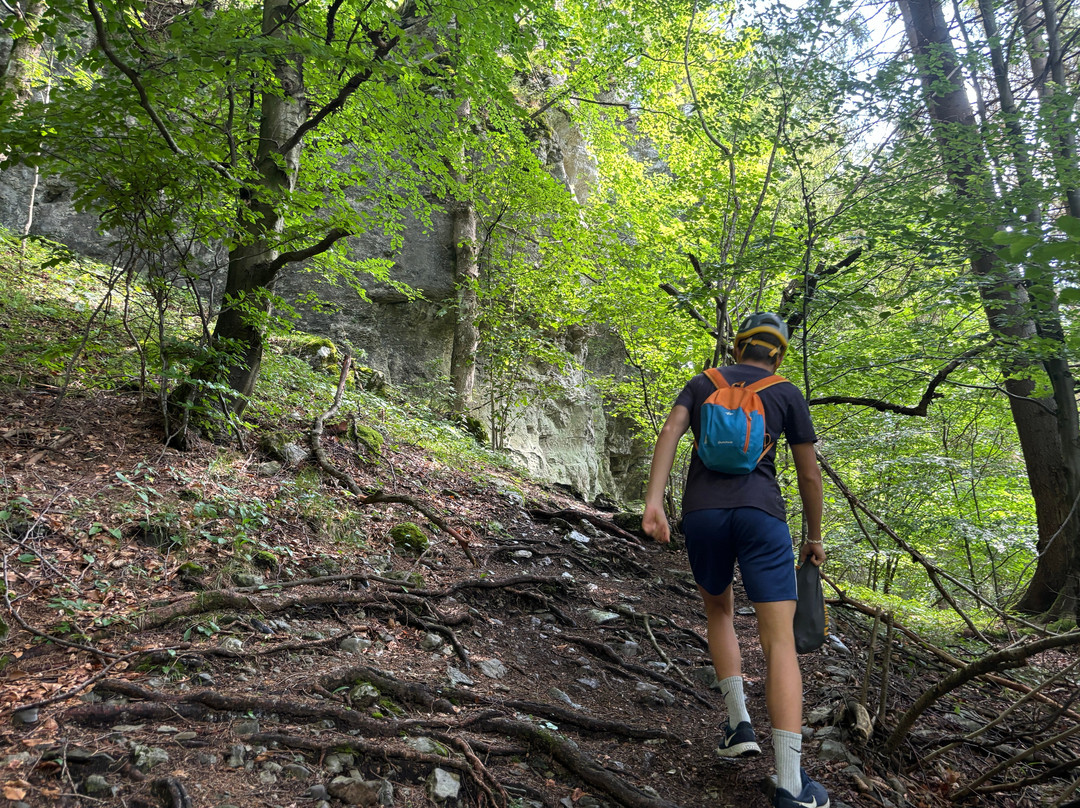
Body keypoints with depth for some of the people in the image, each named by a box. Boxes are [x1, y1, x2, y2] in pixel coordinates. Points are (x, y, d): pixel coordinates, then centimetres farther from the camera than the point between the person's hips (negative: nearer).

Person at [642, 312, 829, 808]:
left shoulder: (701, 384, 17)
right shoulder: (788, 396, 13)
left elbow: (670, 431, -2)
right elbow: (809, 474, 13)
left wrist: (653, 502, -11)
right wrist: (814, 536, 25)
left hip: (701, 515, 2)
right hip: (759, 516, -2)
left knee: (719, 610, 28)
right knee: (780, 641, -3)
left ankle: (739, 723, 16)